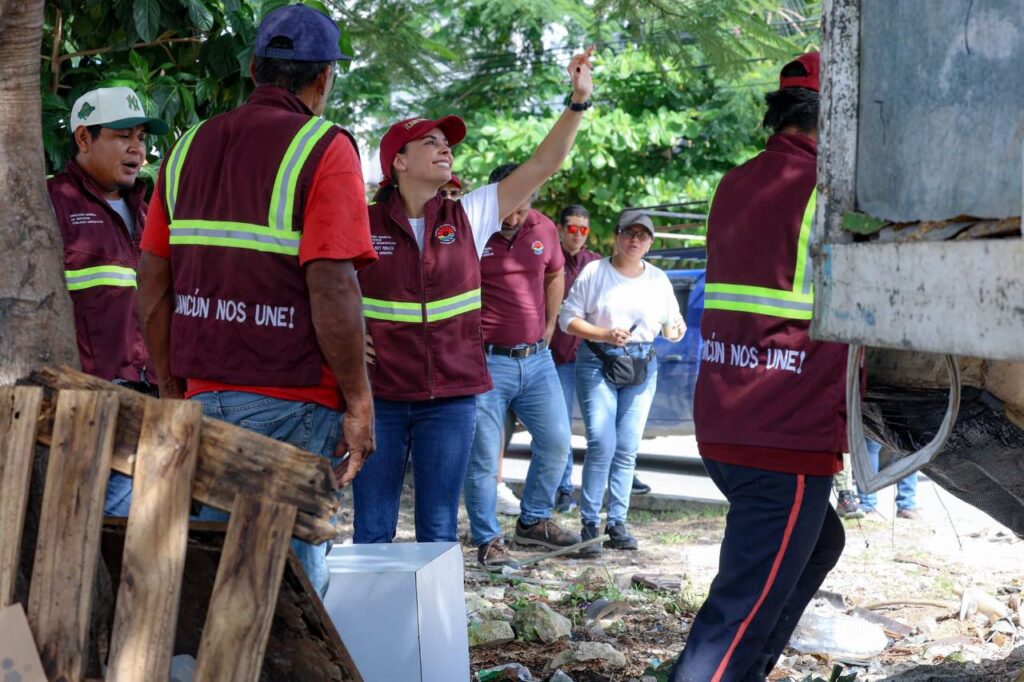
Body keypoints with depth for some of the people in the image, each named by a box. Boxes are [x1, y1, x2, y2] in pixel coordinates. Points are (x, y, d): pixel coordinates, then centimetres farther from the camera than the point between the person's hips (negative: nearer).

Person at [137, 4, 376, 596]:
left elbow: (154, 288, 10)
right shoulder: (323, 150, -8)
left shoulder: (189, 148, 10)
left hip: (204, 396, 6)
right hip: (292, 402, -6)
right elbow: (332, 289, -17)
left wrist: (171, 388, 18)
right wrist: (359, 403, -10)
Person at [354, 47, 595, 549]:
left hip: (451, 397, 2)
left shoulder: (468, 217, 3)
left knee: (439, 531, 6)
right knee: (371, 531, 5)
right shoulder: (364, 226, -2)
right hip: (379, 396, -1)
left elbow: (543, 165, 0)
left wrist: (579, 101, -7)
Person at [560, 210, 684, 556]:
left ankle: (618, 522, 11)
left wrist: (675, 330, -9)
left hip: (642, 365, 4)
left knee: (627, 448, 3)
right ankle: (589, 524, -7)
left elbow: (671, 324, 15)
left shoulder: (659, 279, 9)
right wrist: (604, 335, -16)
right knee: (602, 443, -14)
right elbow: (568, 317, -2)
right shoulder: (594, 272, -2)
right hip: (597, 362, -4)